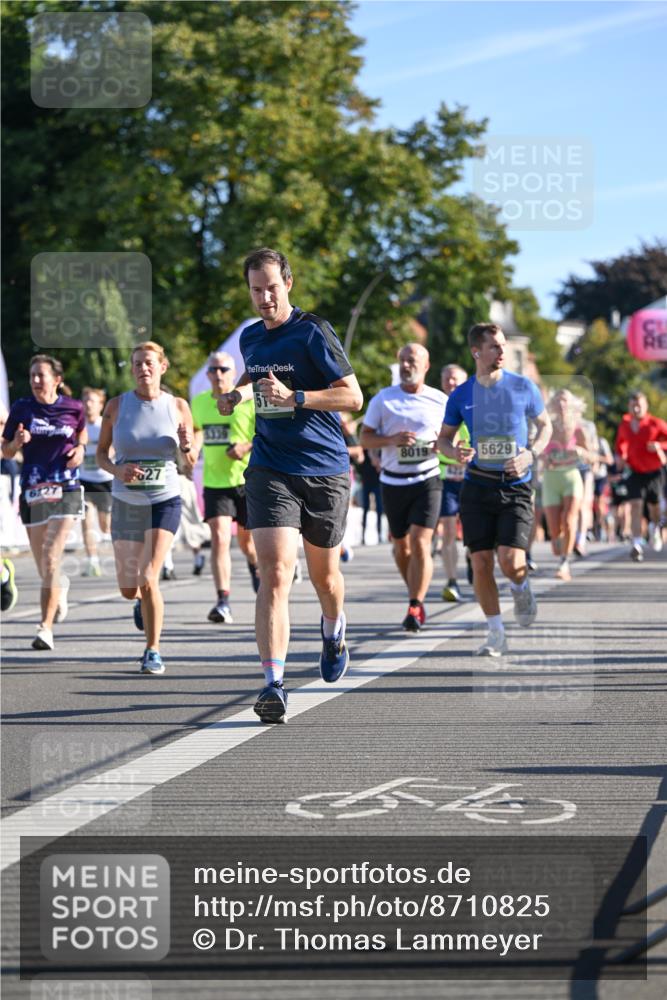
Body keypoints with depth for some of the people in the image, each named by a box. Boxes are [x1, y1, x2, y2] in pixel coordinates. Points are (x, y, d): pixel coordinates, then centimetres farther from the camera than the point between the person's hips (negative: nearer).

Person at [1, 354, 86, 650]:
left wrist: (80, 448, 0)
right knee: (43, 566, 11)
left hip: (65, 492, -2)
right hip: (32, 492, 2)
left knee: (50, 560, -15)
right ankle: (60, 586, 47)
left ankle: (46, 627, -14)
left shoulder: (73, 408, 0)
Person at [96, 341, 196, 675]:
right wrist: (116, 471, -16)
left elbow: (192, 461, 4)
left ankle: (153, 651, -1)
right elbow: (101, 452, 4)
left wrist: (188, 447, -18)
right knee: (128, 590, 8)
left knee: (148, 580, -16)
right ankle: (143, 600, 46)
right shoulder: (116, 406, -3)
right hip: (126, 503, 2)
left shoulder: (178, 407, -3)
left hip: (165, 500, -2)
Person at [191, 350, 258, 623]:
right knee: (219, 538, -15)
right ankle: (223, 601, -19)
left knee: (246, 539, 12)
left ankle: (255, 566, 49)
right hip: (215, 481, 2)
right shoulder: (199, 403, 5)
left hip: (248, 479, -2)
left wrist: (248, 447, -21)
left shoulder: (250, 401, -8)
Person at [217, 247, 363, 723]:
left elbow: (353, 396, -13)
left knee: (324, 575, 14)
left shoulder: (314, 332, -9)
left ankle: (334, 632, 50)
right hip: (271, 473, 2)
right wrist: (237, 394, 10)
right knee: (275, 573, -15)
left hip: (325, 472, -2)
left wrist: (294, 398, -23)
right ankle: (274, 684, -21)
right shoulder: (251, 337, 8)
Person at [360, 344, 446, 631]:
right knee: (401, 545, 11)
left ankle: (415, 608, -15)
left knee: (420, 543, -16)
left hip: (427, 480, -2)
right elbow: (365, 438, 2)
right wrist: (392, 439, -16)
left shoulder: (440, 401, 3)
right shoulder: (383, 399, 3)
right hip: (393, 482, 2)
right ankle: (417, 596, 32)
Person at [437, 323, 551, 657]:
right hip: (477, 487, 2)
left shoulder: (523, 387, 1)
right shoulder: (461, 395, 3)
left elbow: (545, 425, 12)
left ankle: (521, 588, 22)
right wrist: (456, 452, -9)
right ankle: (496, 634, 11)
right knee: (481, 563, -3)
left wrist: (531, 455, -6)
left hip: (515, 487, -2)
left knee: (510, 562, -15)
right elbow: (443, 439, 14)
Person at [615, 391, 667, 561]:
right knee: (635, 505, -16)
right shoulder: (625, 424, 1)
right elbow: (621, 441, 21)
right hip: (635, 471, 1)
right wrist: (620, 456, 5)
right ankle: (637, 545, -23)